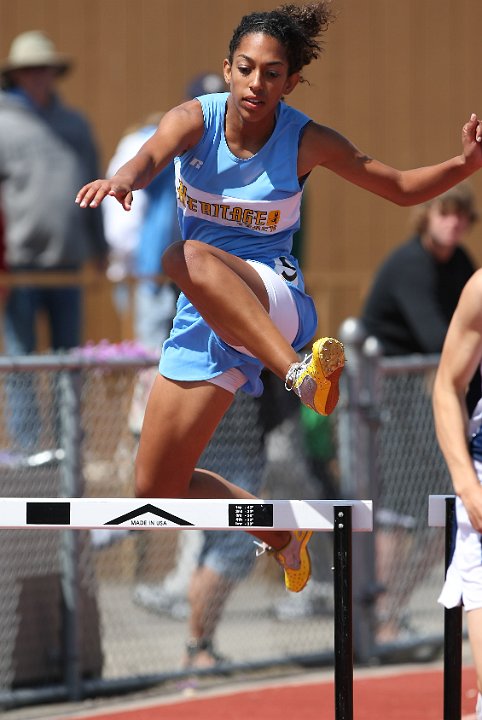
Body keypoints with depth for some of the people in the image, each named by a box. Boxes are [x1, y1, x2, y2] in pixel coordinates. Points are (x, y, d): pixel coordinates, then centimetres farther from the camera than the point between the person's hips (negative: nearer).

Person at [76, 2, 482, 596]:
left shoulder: (306, 141, -7)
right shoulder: (196, 120, -6)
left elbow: (402, 189, 4)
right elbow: (153, 155, -29)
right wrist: (124, 178, -54)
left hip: (275, 302, -4)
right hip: (203, 322, 4)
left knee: (189, 258, -38)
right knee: (156, 491, 5)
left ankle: (299, 370, -48)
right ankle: (283, 531, 27)